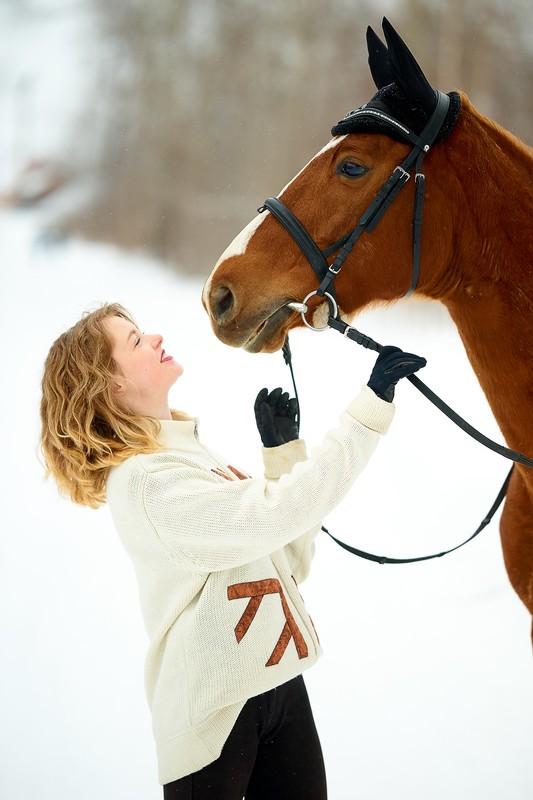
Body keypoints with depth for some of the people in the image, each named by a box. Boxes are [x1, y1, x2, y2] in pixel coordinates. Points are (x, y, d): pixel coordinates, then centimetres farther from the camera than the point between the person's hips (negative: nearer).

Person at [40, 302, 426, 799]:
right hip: (216, 707, -8)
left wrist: (284, 449, 5)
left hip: (279, 684, 8)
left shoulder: (193, 456, 14)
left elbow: (289, 561, 12)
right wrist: (374, 402, -24)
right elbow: (280, 512, -26)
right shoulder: (146, 479, -16)